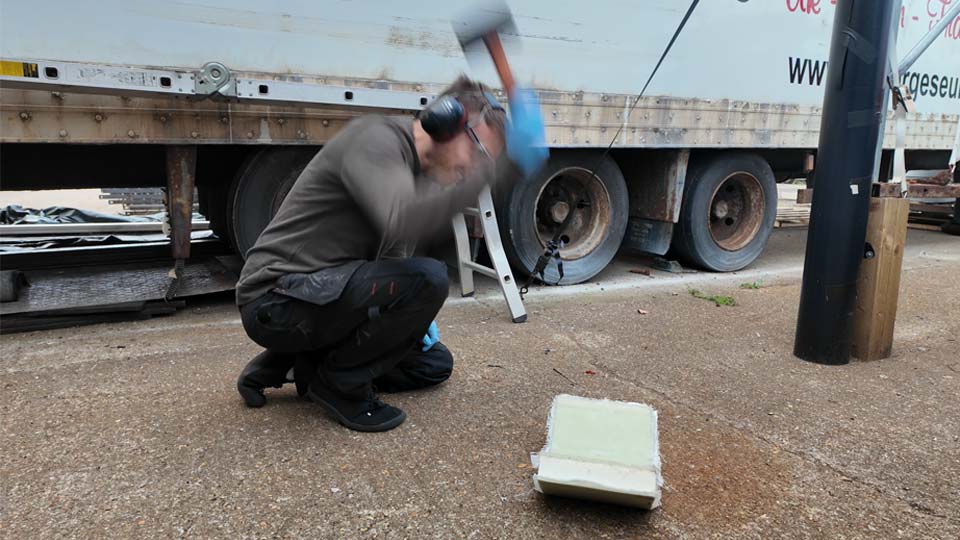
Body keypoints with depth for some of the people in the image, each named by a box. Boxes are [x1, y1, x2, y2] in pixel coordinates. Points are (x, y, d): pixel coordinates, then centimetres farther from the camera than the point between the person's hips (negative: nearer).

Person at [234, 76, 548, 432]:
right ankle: (339, 382, -6)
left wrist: (413, 315, 7)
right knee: (428, 279, -27)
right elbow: (403, 221, -38)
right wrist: (505, 165, -39)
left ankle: (285, 365, 13)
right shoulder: (376, 139, -18)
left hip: (328, 292, 10)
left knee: (434, 364, 14)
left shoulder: (418, 173, 12)